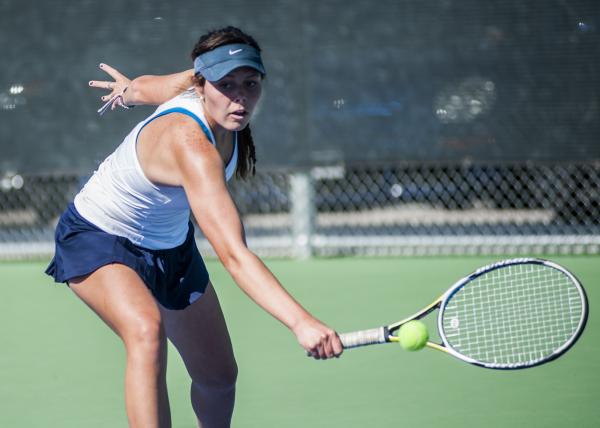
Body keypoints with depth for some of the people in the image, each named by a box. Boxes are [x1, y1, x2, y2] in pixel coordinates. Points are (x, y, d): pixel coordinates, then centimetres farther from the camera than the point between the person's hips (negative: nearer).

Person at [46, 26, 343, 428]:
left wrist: (129, 89, 32)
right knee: (146, 328, -39)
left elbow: (147, 85, 8)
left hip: (170, 242, 9)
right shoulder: (191, 146, -41)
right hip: (98, 241, -9)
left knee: (219, 376, 12)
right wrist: (301, 321, -63)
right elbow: (234, 255, -51)